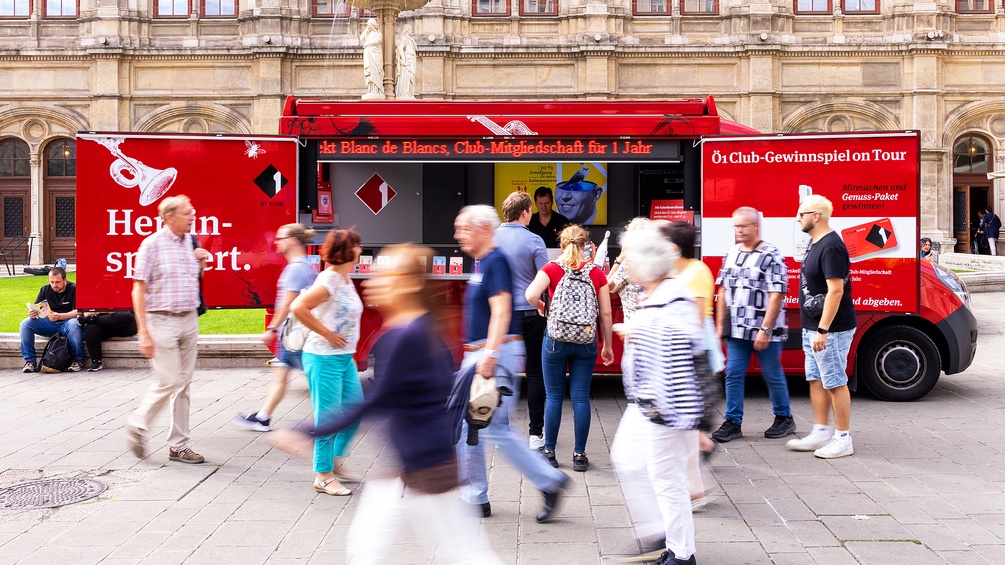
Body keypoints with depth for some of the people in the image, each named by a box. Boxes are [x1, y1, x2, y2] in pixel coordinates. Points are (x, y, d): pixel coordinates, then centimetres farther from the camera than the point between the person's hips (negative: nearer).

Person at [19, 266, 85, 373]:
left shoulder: (74, 289, -8)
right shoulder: (45, 290, 6)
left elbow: (77, 312, -16)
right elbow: (35, 310, 5)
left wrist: (59, 316, -32)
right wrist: (32, 313, -21)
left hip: (67, 322, -4)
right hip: (49, 325, 5)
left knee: (73, 324, -38)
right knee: (25, 323, -17)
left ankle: (78, 360, -23)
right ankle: (30, 361, -11)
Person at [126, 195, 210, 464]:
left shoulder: (191, 243, 10)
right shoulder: (152, 244, -9)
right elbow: (139, 290, -11)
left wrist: (201, 264, 1)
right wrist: (144, 333, -15)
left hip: (189, 321, 6)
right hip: (162, 321, -6)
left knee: (184, 384, 7)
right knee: (168, 383, -8)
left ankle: (179, 446, 15)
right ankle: (138, 425, 18)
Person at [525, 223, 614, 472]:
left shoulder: (551, 269, -5)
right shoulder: (597, 273, 0)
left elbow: (531, 295, -22)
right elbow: (606, 313, 1)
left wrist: (540, 307, -1)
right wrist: (607, 345, 10)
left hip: (556, 340, -1)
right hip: (586, 342, 1)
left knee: (553, 397, 9)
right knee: (581, 398, 6)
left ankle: (549, 452, 16)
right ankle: (579, 455, 11)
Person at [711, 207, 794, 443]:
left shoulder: (771, 255, -11)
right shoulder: (731, 254, 10)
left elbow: (776, 295, -16)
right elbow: (723, 290, 14)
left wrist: (765, 330, -20)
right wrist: (720, 324, 10)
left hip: (765, 330, -6)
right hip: (737, 329, 6)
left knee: (772, 375, 7)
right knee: (733, 374, 3)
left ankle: (784, 418, 24)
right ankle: (733, 422, 10)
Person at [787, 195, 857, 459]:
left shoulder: (831, 247, -19)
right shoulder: (815, 243, 13)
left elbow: (836, 290, -24)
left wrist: (822, 330, -26)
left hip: (830, 330, -10)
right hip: (813, 328, 10)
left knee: (835, 382, -2)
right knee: (816, 380, 14)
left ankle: (843, 439, 6)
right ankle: (821, 432, 23)